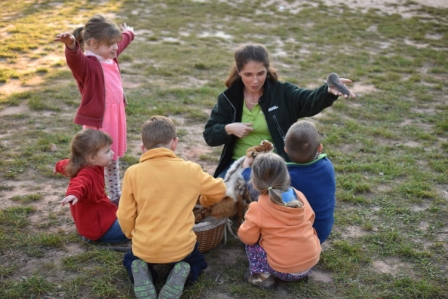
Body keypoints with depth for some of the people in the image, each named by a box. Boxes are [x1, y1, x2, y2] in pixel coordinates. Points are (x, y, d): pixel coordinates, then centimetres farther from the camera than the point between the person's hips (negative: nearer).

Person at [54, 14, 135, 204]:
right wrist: (71, 45, -66)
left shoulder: (110, 57, 7)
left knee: (113, 159, 22)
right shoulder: (87, 64, -20)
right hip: (97, 119, -9)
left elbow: (122, 42, 29)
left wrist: (128, 33, 50)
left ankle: (115, 196, 38)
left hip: (115, 116, 9)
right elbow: (74, 58, -43)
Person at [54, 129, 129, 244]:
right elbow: (79, 183, -55)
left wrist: (59, 166, 46)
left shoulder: (86, 165, 0)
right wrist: (74, 194, -78)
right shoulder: (87, 174, -30)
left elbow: (67, 164, 23)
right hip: (97, 227, -10)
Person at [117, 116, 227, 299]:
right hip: (181, 247, 0)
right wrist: (204, 201, 29)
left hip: (144, 248, 0)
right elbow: (219, 190, 7)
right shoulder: (190, 170, -8)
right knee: (198, 262, 32)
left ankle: (141, 276, -1)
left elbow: (125, 216, -5)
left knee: (130, 259, 34)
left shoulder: (133, 173, -10)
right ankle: (180, 276, -2)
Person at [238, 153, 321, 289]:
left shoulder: (257, 208, -14)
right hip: (311, 262, 5)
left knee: (251, 242, 12)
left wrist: (248, 222, 13)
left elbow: (247, 237, -6)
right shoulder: (299, 196, -1)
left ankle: (261, 276, 3)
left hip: (283, 270, -4)